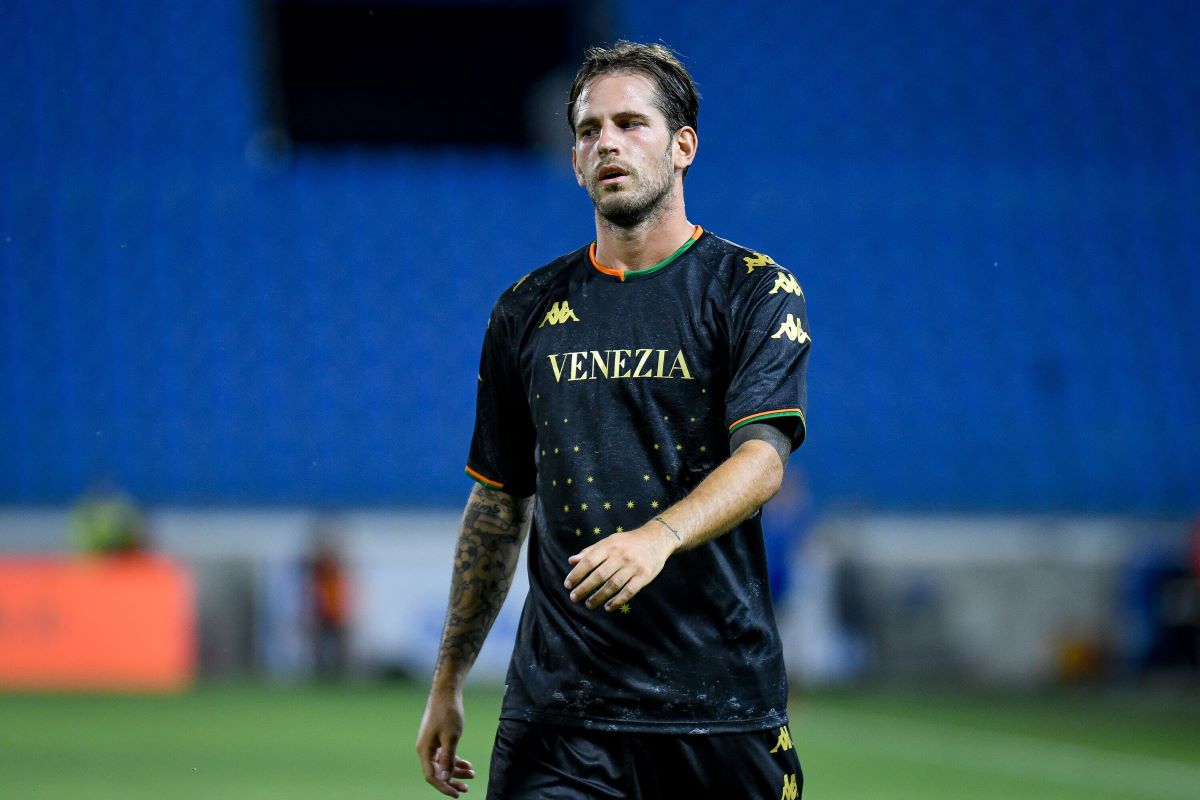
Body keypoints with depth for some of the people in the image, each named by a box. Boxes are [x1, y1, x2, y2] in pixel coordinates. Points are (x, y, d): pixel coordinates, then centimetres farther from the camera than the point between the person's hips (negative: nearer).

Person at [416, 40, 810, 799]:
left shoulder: (756, 290, 1)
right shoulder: (528, 310, 12)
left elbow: (762, 458, -14)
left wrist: (657, 537, -34)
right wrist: (448, 683, 15)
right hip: (556, 703, 2)